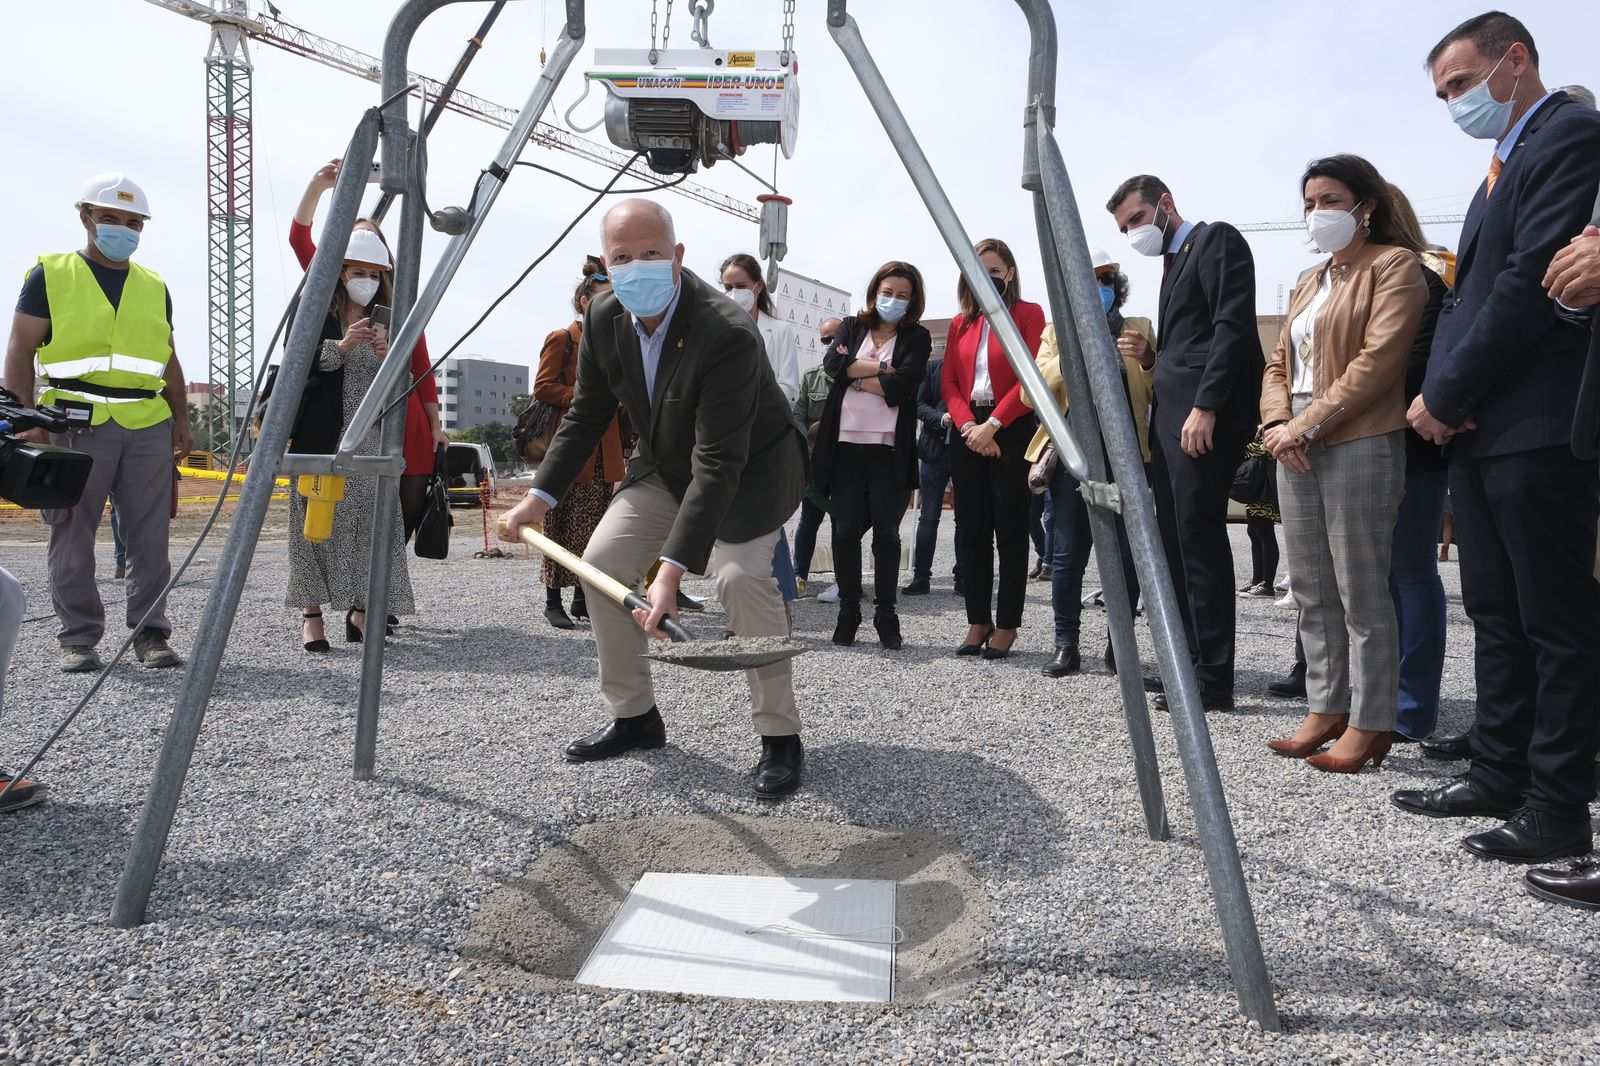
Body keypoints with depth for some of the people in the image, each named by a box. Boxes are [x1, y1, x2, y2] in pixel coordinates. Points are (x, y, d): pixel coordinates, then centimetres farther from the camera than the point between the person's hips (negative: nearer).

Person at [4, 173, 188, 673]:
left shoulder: (155, 286, 19)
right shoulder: (51, 275, 7)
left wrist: (181, 417, 11)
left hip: (149, 426, 3)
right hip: (76, 423, -3)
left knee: (150, 536, 1)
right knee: (74, 537, 1)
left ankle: (150, 633, 8)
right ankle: (79, 638, 11)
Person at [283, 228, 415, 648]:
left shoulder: (385, 322, 14)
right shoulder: (317, 313, 4)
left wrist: (387, 358, -10)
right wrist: (341, 347, -21)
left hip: (370, 438, 3)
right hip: (321, 436, -3)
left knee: (372, 518, -5)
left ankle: (360, 607, 4)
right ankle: (311, 613, 2)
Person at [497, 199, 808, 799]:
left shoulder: (727, 334, -36)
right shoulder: (603, 318, -13)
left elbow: (718, 464, -39)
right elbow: (586, 415, 2)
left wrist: (672, 569, -45)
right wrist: (540, 496, -5)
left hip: (753, 465, -6)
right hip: (667, 465, 7)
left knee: (741, 574, -27)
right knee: (603, 561, -3)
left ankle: (780, 738, -12)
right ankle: (634, 716, 13)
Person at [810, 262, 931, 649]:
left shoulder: (917, 337, 8)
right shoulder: (852, 327, 16)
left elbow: (902, 385, -10)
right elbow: (833, 362, -5)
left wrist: (856, 377, -4)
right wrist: (881, 366, -7)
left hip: (889, 447, -2)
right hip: (845, 443, 2)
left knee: (886, 533, 1)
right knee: (845, 530, 3)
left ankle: (886, 615, 11)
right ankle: (848, 612, 11)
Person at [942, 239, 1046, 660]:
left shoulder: (1028, 314, 2)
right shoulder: (960, 324, 15)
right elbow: (949, 383, 7)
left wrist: (993, 424, -15)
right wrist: (968, 426, -10)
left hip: (1011, 432, -5)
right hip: (968, 433, 5)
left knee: (1010, 531, 0)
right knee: (971, 531, 5)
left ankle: (1007, 626, 6)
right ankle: (978, 622, 13)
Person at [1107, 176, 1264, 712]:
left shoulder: (1217, 240, -2)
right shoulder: (1174, 261, 25)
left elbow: (1233, 326, -14)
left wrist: (1205, 407, -21)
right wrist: (1149, 355, 7)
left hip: (1205, 418, -10)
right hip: (1171, 416, 10)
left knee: (1200, 540, -9)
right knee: (1174, 542, 10)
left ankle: (1213, 680, -4)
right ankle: (1187, 662, 18)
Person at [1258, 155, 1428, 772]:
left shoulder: (1393, 265, -1)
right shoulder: (1311, 283, 23)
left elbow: (1378, 361, -14)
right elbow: (1279, 365, 17)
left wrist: (1306, 425, -16)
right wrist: (1277, 422, -3)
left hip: (1359, 446, -8)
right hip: (1297, 450, 8)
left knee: (1362, 595, -5)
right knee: (1312, 594, 8)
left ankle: (1368, 726, 3)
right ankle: (1326, 711, 16)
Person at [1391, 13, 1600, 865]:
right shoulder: (1505, 163, 23)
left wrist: (1446, 393, -13)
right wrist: (1439, 394, 1)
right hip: (1478, 431, 9)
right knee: (1496, 617, 13)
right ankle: (1499, 777, 24)